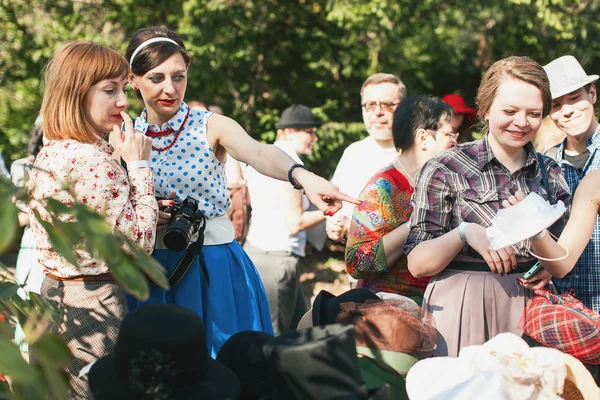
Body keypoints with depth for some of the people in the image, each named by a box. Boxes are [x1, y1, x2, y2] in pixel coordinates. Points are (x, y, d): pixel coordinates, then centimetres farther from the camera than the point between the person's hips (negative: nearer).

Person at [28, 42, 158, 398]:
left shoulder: (50, 153, 7)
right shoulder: (95, 161, -21)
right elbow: (137, 246, -17)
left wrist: (145, 214, 8)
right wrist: (139, 166, -13)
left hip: (52, 292, 9)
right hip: (93, 301, -9)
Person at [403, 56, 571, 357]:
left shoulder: (551, 174, 10)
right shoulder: (446, 169, -4)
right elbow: (417, 264, -7)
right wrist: (464, 233, -22)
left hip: (528, 307, 4)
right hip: (461, 307, -3)